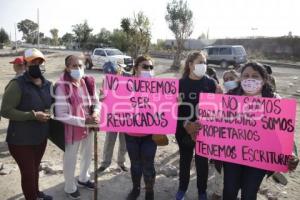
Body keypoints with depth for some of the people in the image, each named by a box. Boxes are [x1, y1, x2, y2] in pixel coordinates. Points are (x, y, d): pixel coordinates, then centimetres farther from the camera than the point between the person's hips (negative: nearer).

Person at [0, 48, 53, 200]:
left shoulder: (47, 84, 2)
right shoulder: (17, 84, -18)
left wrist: (48, 112, -3)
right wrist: (33, 115, -25)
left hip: (41, 137, 6)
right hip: (21, 140, -6)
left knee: (35, 169, 24)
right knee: (28, 172, 5)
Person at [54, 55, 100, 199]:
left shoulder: (88, 82, -4)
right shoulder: (62, 87, -22)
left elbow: (96, 102, 4)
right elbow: (61, 115, -23)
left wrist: (95, 114, -18)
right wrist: (84, 121, -27)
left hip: (88, 127, 6)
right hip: (72, 129, -6)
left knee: (88, 155, 24)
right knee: (70, 159, 14)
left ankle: (83, 179, 53)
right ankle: (70, 187, 41)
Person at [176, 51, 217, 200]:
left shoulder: (210, 83, -2)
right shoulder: (180, 83, -3)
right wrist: (186, 124, -18)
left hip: (204, 130, 0)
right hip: (184, 130, 0)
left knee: (202, 161, 12)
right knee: (185, 159, 16)